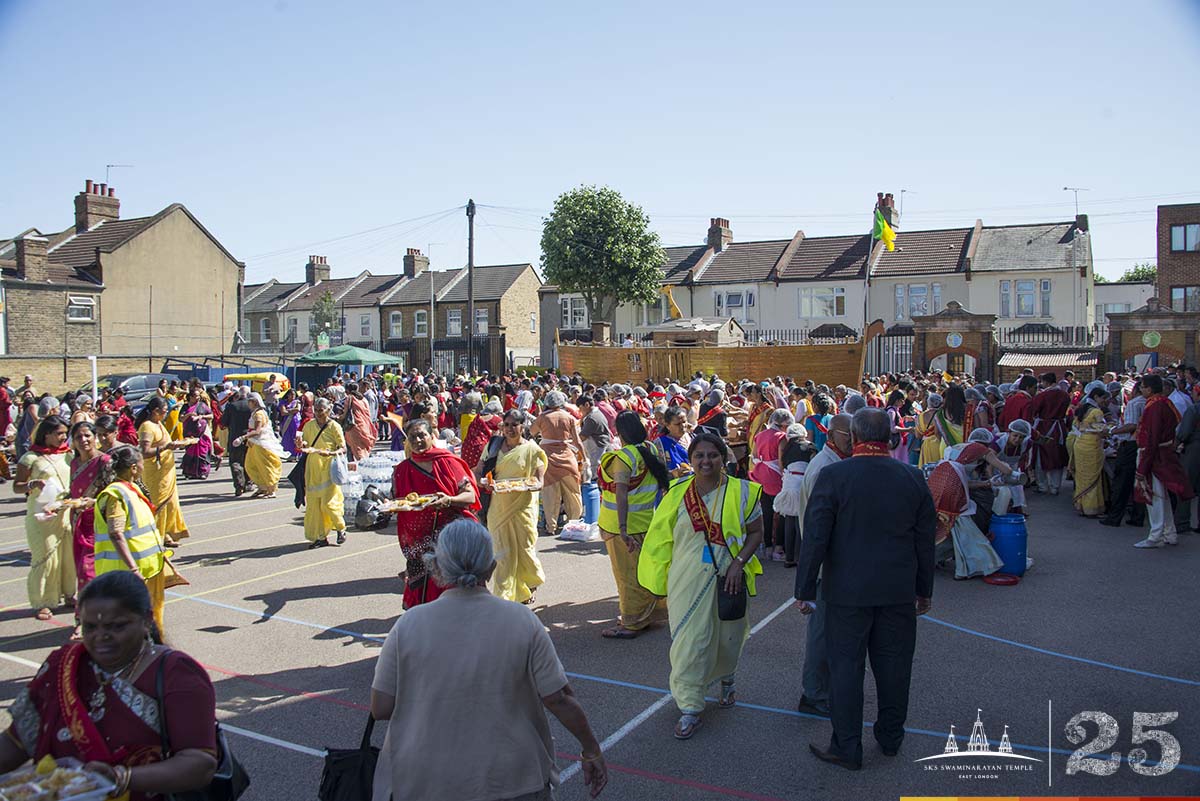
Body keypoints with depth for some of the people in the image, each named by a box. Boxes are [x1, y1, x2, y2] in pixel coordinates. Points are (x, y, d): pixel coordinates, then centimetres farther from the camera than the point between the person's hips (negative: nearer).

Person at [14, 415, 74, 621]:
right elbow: (17, 487, -2)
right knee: (45, 556, -1)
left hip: (66, 512, 4)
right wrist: (32, 485, -21)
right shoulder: (31, 457, -4)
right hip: (41, 514, -4)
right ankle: (42, 603, 8)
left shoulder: (68, 454, 9)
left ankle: (68, 594, 19)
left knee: (69, 553, 4)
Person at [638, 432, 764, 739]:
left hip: (728, 579, 0)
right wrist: (664, 580, 5)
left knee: (728, 636, 17)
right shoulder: (678, 493, -2)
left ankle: (727, 679, 48)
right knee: (690, 640, -1)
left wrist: (738, 563, -15)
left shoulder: (742, 491, -6)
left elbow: (756, 532, -1)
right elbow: (663, 538, 6)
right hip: (688, 581, 0)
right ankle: (689, 708, 11)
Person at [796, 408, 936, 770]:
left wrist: (805, 590, -5)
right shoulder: (913, 477, -2)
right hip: (899, 590, 4)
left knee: (846, 666, 6)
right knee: (894, 665, 16)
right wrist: (924, 590, 16)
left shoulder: (833, 476, -14)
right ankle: (891, 735, 33)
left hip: (848, 591, -3)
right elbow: (925, 540, 5)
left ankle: (847, 747, 14)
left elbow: (815, 537, -13)